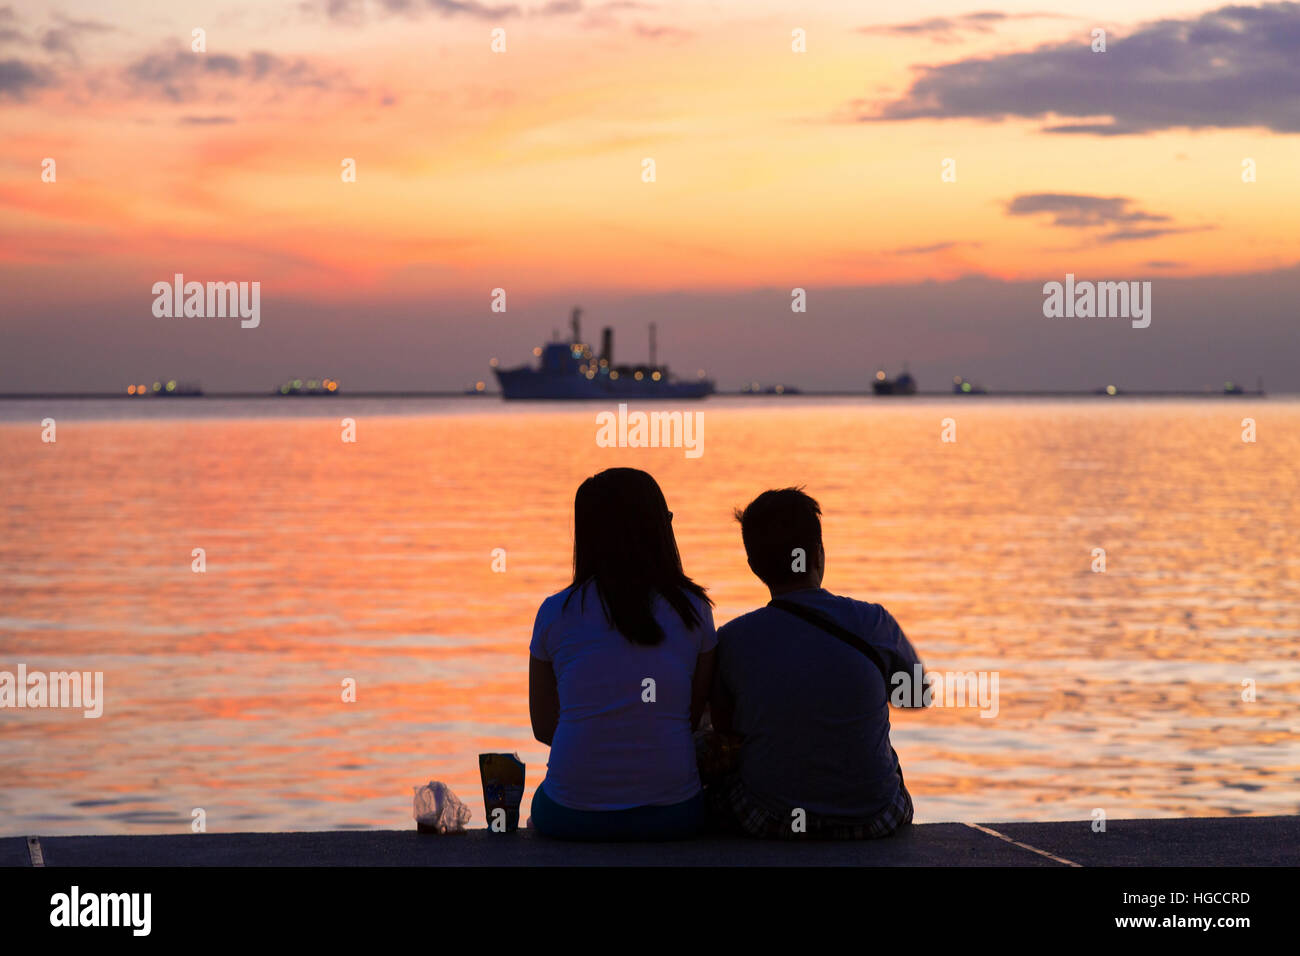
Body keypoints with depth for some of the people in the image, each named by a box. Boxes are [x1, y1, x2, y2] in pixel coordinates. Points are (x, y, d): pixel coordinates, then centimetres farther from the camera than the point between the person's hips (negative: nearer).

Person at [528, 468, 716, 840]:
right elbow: (694, 717, 7)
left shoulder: (555, 613, -2)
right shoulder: (692, 610, -2)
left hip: (572, 818, 0)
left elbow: (543, 727, 8)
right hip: (671, 816, 0)